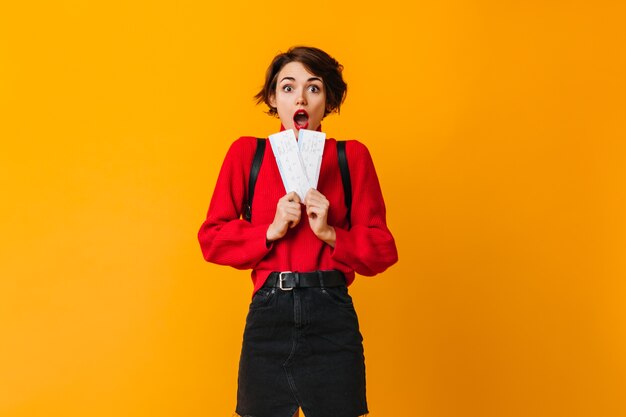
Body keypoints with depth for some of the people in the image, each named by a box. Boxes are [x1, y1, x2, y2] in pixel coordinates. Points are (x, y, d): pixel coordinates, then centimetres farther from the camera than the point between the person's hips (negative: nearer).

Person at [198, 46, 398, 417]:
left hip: (332, 318, 0)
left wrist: (330, 233, -12)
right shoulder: (247, 153, 6)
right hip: (268, 314, 1)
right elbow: (211, 238, 3)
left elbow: (383, 250, 4)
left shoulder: (352, 156, 5)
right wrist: (271, 230, -10)